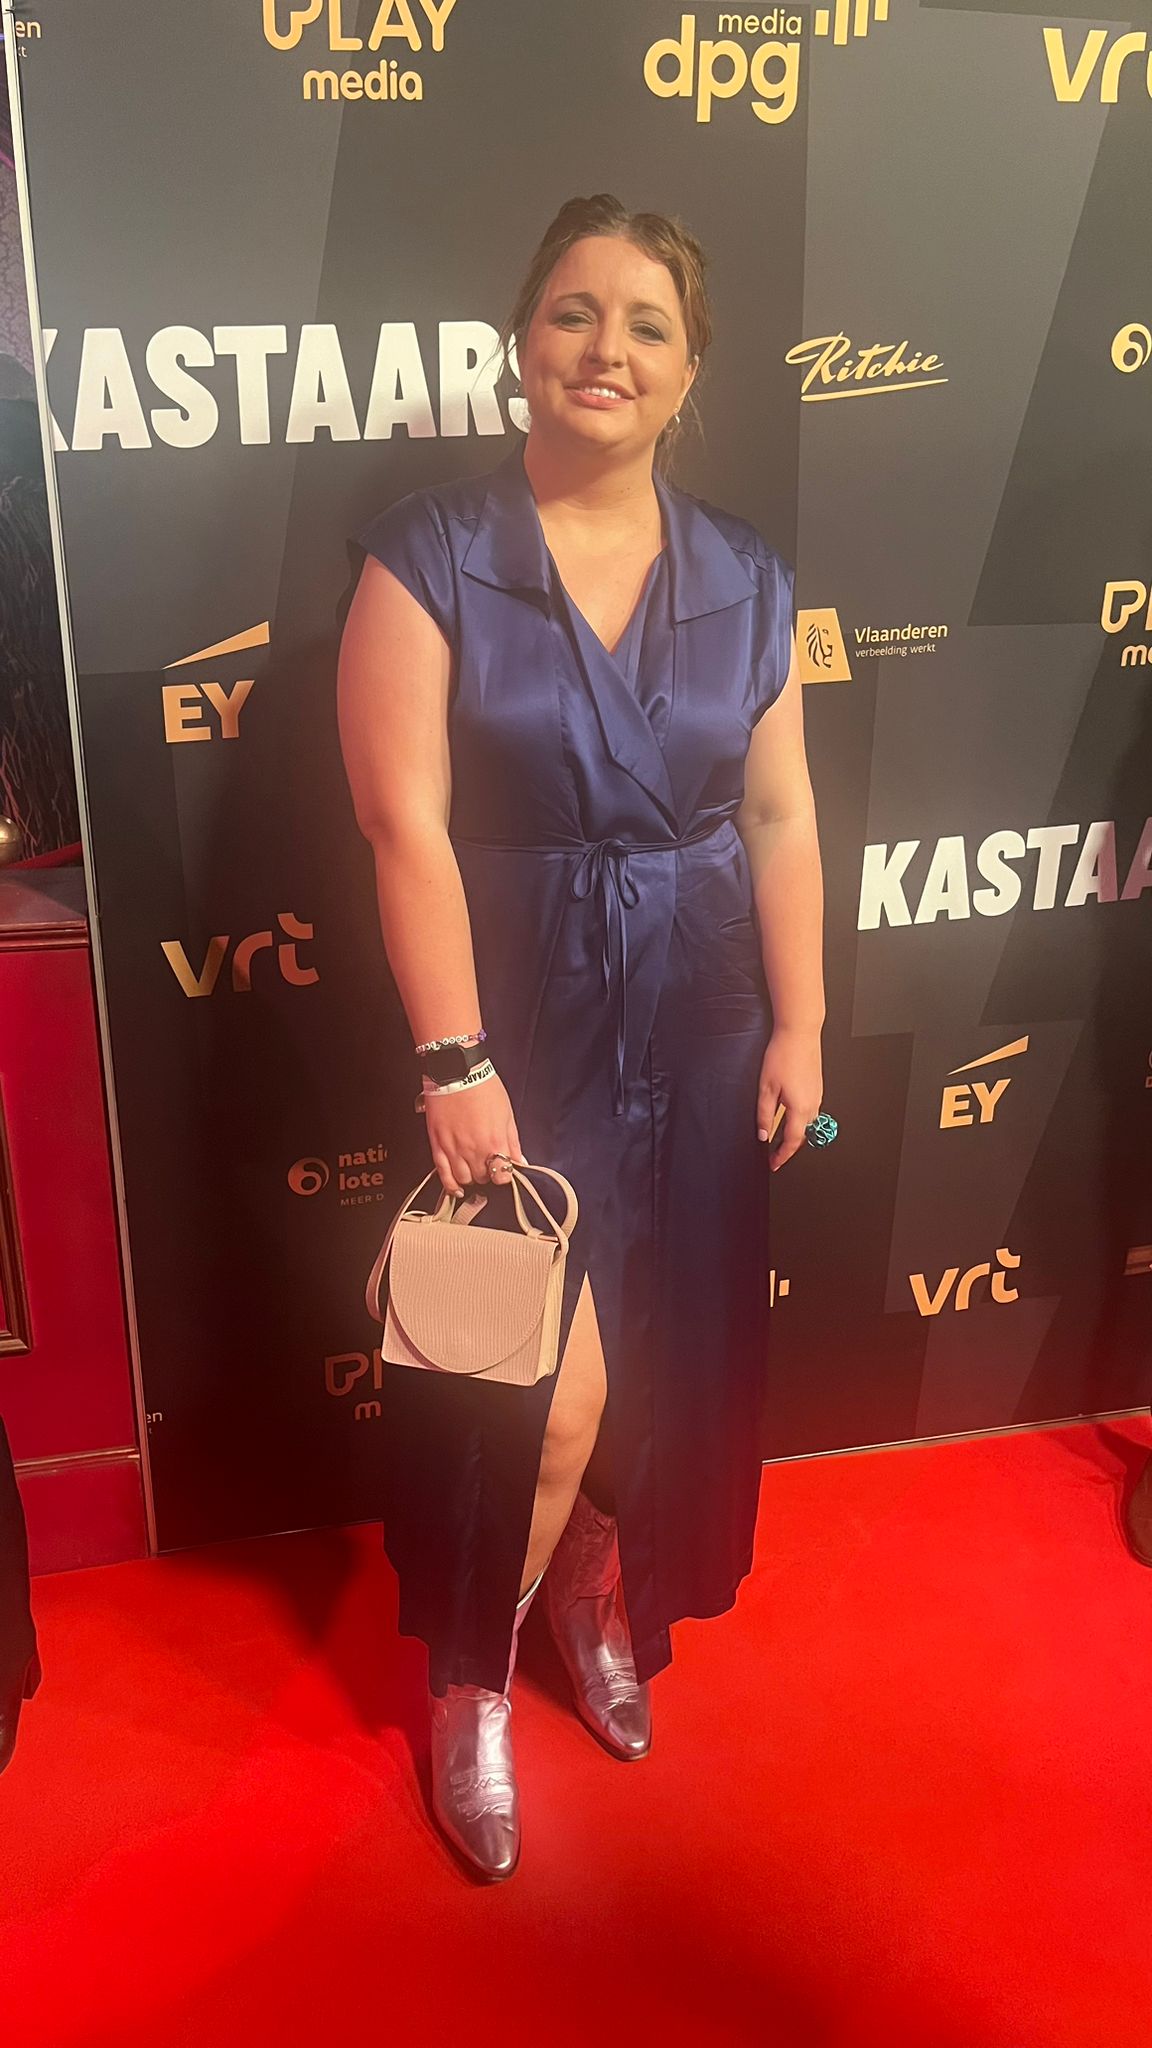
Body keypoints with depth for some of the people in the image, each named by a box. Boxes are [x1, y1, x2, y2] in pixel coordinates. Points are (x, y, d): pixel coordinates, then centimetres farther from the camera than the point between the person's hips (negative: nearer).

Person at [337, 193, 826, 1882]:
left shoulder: (746, 579, 3)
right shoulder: (429, 557, -9)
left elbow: (781, 814, 5)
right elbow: (404, 821, -14)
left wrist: (799, 1025, 3)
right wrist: (456, 1064, -18)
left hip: (701, 1029, 4)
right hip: (517, 1022, -4)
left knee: (674, 1357, 15)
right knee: (548, 1387, -3)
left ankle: (600, 1591, 45)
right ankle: (469, 1682, 26)